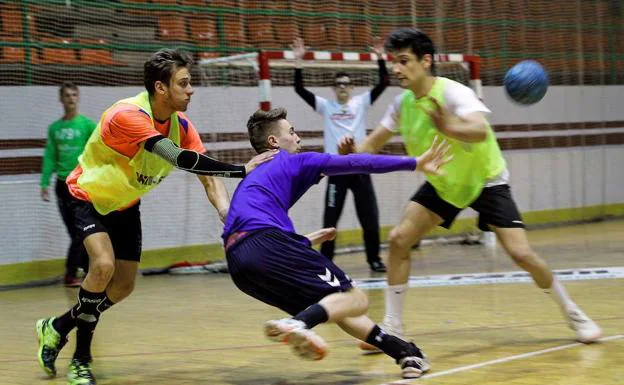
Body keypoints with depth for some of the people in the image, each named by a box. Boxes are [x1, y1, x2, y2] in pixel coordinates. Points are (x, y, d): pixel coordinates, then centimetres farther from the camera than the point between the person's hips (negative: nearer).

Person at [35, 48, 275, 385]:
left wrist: (230, 216, -35)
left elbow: (207, 177, -15)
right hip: (88, 197, -7)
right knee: (104, 265, -28)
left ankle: (56, 328, 28)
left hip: (125, 206, 7)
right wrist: (241, 170, -48)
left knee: (123, 287, 5)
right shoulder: (128, 116, -35)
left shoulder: (181, 125, -12)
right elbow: (179, 159, -45)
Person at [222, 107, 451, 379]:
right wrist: (414, 163, 3)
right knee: (355, 299, -10)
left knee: (336, 306, 20)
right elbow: (355, 163, 4)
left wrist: (306, 242, 51)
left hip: (239, 264, 8)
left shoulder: (252, 179, 35)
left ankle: (404, 352, 18)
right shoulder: (291, 162, 13)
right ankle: (296, 324, -38)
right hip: (266, 246, -8)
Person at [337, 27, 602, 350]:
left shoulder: (452, 93, -28)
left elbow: (480, 130, -47)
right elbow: (372, 145, -2)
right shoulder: (403, 103, -8)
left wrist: (449, 129, -70)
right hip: (442, 184, 6)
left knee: (521, 253, -16)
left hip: (485, 181, -6)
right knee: (398, 239, -10)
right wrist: (353, 151, -27)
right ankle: (392, 328, -1)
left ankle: (574, 315, 6)